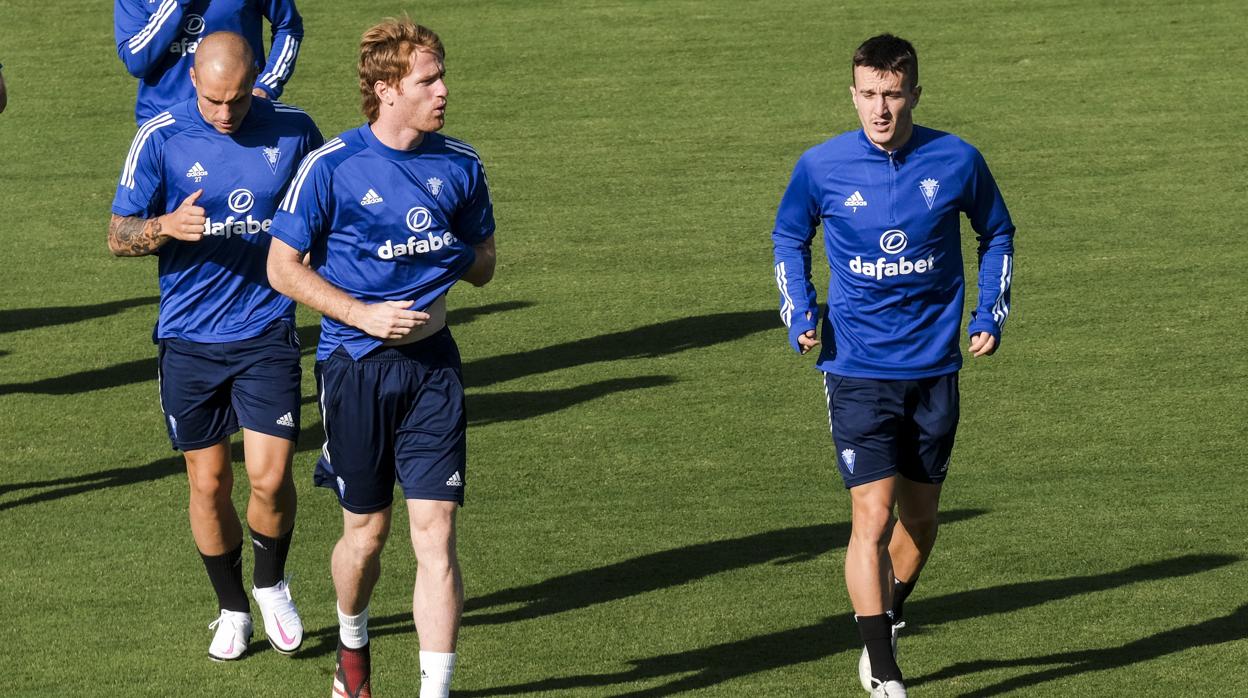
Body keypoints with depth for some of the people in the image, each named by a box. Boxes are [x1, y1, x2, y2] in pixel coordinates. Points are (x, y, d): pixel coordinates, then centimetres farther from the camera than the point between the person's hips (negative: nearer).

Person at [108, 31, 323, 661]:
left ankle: (271, 583, 20)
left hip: (267, 333, 0)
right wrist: (168, 227, -22)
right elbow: (119, 236, -2)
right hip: (189, 340, 0)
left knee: (270, 478, -9)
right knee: (209, 483, 6)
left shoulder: (293, 131, -3)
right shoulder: (161, 138, -7)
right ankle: (232, 608, 26)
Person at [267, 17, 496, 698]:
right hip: (356, 365, -2)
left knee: (435, 535, -7)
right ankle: (352, 643, 40)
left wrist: (443, 257, -3)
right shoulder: (333, 166, -8)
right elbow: (282, 266, -4)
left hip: (432, 365, 2)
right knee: (366, 533, 10)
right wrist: (366, 314, -13)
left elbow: (483, 263, 17)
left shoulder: (460, 165, 3)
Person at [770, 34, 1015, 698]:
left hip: (934, 368, 2)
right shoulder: (821, 167, -7)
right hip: (857, 371, -2)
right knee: (873, 517, -14)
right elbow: (789, 237, 13)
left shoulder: (956, 162, -5)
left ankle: (887, 620, 40)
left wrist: (990, 314, 5)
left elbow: (997, 233, 14)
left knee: (920, 519, 13)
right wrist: (797, 311, 0)